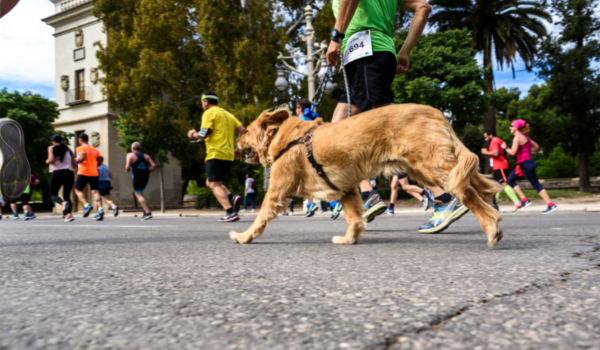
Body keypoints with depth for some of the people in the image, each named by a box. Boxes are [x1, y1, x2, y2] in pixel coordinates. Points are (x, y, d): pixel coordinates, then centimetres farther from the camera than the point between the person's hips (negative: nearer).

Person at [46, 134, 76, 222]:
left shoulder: (51, 148, 5)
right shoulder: (68, 150, 15)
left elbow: (51, 160, -10)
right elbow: (74, 164, 11)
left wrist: (47, 161, 11)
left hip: (57, 173, -3)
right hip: (69, 173, 3)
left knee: (53, 194, 10)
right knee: (67, 195, 5)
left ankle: (63, 203, -24)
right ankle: (69, 214, -17)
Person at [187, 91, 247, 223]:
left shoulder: (209, 113, -3)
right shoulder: (228, 114, 21)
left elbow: (203, 135, -13)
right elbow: (243, 131, 13)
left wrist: (192, 134, 7)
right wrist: (238, 148, 19)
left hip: (216, 154, -8)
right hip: (229, 155, 8)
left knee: (214, 184, -6)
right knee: (210, 182, 18)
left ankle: (231, 213, -17)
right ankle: (232, 197, -3)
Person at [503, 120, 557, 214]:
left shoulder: (518, 137, -16)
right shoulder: (524, 136, 13)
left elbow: (513, 152, -24)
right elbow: (536, 146, 20)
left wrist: (505, 147, -8)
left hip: (526, 164, -10)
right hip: (523, 164, 10)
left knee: (536, 185, -3)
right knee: (510, 180, 11)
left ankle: (551, 205, 3)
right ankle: (524, 200, 10)